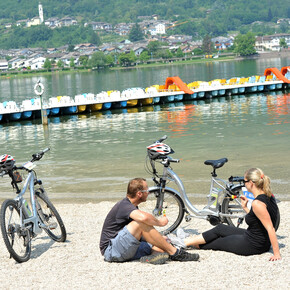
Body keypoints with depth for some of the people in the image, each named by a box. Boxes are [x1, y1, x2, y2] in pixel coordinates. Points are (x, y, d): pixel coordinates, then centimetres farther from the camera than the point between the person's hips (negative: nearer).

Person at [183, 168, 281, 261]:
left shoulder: (257, 203, -27)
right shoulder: (268, 197, 1)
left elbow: (270, 229, -29)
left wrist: (276, 254, -29)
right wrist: (245, 207, 11)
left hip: (253, 246, -9)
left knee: (216, 243, 11)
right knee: (220, 228, 20)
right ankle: (189, 240, 33)